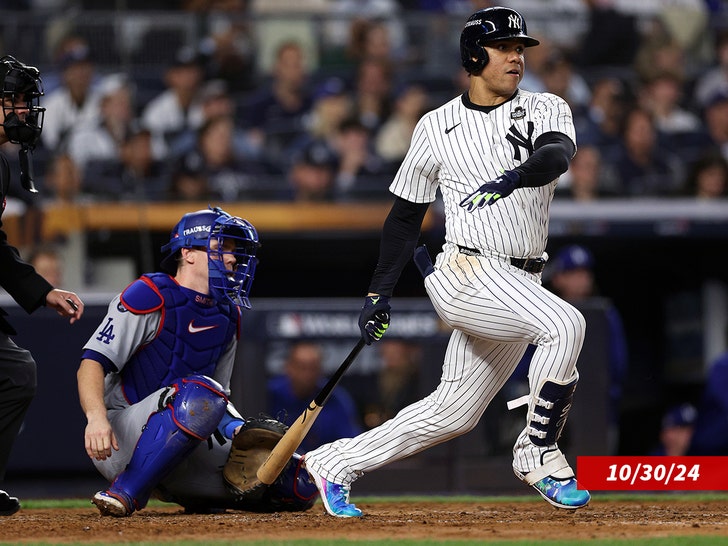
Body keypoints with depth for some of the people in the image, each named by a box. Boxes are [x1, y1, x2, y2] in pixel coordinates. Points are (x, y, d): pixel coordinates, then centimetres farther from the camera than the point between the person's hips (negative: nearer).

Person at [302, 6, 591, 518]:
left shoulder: (546, 109, 7)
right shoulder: (437, 127, 5)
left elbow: (558, 154, -17)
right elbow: (406, 214, 11)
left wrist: (516, 177, -38)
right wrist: (379, 293, 5)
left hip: (519, 283, 4)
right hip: (467, 270, -4)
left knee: (453, 413, 8)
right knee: (564, 323, -28)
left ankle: (334, 464, 21)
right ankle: (539, 453, -15)